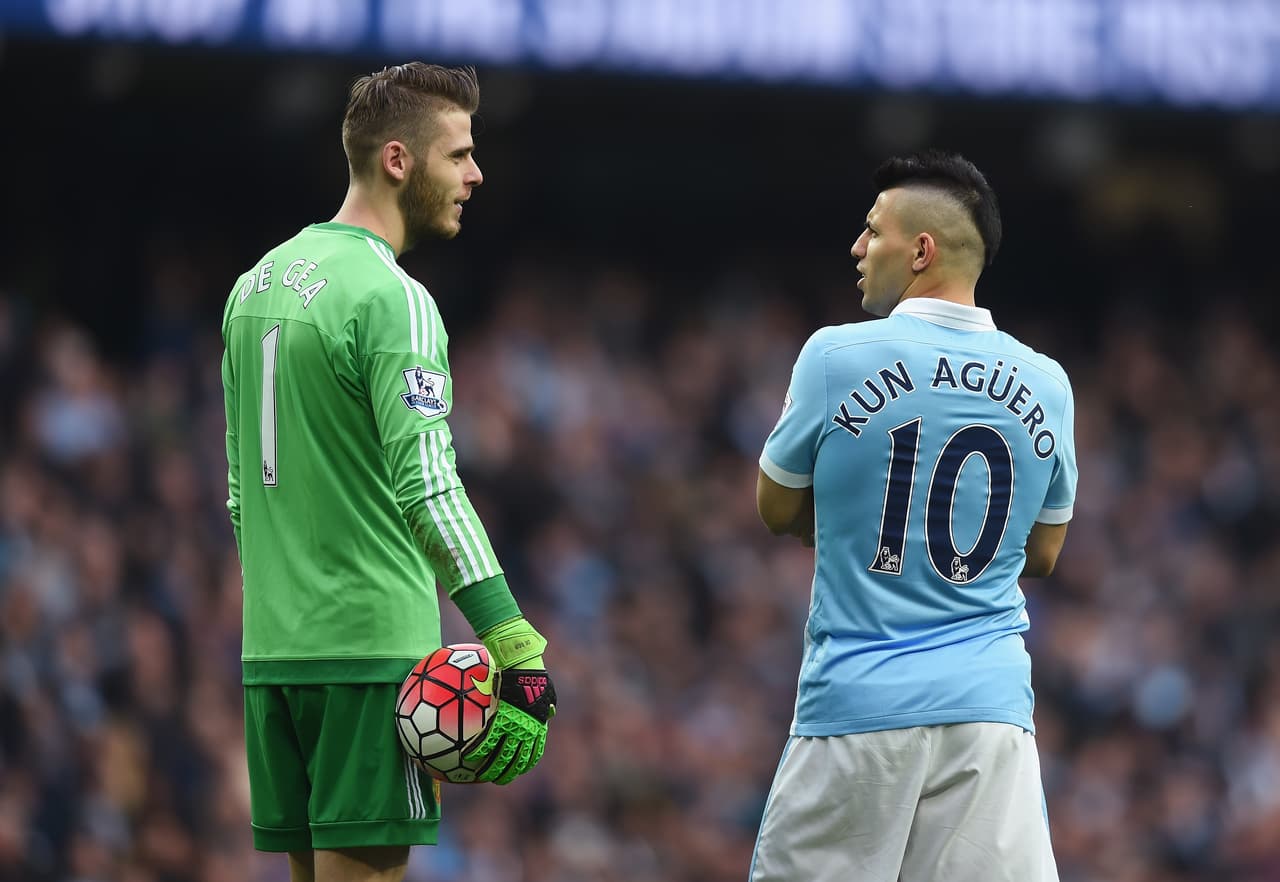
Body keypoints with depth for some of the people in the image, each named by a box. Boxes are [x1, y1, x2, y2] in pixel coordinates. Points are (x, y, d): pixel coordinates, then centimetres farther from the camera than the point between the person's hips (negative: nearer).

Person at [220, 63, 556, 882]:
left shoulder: (257, 284, 15)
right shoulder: (390, 299, -12)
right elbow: (428, 489, -21)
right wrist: (520, 649, -24)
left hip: (272, 651, 8)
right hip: (373, 648, -8)